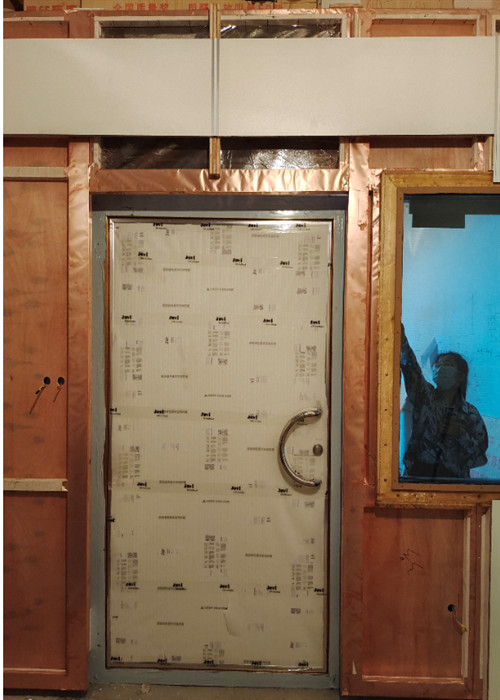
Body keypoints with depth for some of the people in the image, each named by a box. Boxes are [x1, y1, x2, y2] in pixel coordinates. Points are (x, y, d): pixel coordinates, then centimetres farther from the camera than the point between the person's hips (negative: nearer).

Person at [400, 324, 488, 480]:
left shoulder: (471, 414, 8)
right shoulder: (425, 395, 5)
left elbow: (480, 456, 9)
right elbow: (411, 368, -15)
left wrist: (462, 436, -9)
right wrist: (402, 342, -32)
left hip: (451, 478, 1)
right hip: (418, 472, 0)